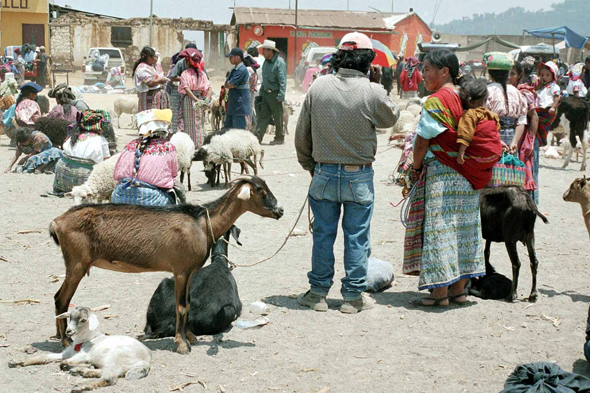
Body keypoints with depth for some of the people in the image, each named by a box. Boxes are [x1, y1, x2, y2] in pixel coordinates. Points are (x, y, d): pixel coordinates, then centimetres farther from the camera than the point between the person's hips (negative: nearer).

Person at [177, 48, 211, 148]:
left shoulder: (185, 74, -9)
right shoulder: (202, 74, 6)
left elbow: (186, 89, -21)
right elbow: (209, 88, 0)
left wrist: (196, 100, -26)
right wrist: (207, 99, -7)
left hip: (188, 99, -5)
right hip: (199, 99, 5)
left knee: (189, 123, 0)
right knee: (199, 123, 11)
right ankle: (199, 145, 14)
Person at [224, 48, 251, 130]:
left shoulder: (242, 70, -17)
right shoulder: (234, 69, 15)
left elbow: (229, 85, -19)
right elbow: (226, 84, 12)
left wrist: (228, 84, 1)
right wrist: (229, 84, -7)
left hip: (240, 105, -10)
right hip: (232, 105, 10)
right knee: (227, 127, 14)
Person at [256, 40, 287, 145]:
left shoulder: (280, 62, -14)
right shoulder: (266, 62, 12)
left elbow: (282, 81, -18)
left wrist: (281, 96, -22)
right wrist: (261, 92, 18)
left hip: (275, 94, -8)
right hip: (266, 93, 8)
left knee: (278, 118, 2)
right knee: (263, 116, 6)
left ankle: (280, 138, 12)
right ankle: (257, 137, 5)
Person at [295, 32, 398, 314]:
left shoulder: (318, 87, -4)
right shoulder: (373, 92, -13)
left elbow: (302, 134, 3)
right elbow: (390, 119, 8)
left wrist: (309, 164, 17)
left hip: (324, 174, 2)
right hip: (359, 177, -2)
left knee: (323, 234, 12)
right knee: (356, 237, 8)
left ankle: (318, 293, 20)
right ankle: (353, 296, 15)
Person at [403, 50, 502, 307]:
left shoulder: (436, 102, -14)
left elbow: (422, 142, -14)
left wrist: (415, 167, 2)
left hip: (442, 175, -8)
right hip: (468, 177, 8)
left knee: (439, 227, -3)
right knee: (462, 227, 12)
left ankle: (441, 292, 0)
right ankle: (459, 288, 20)